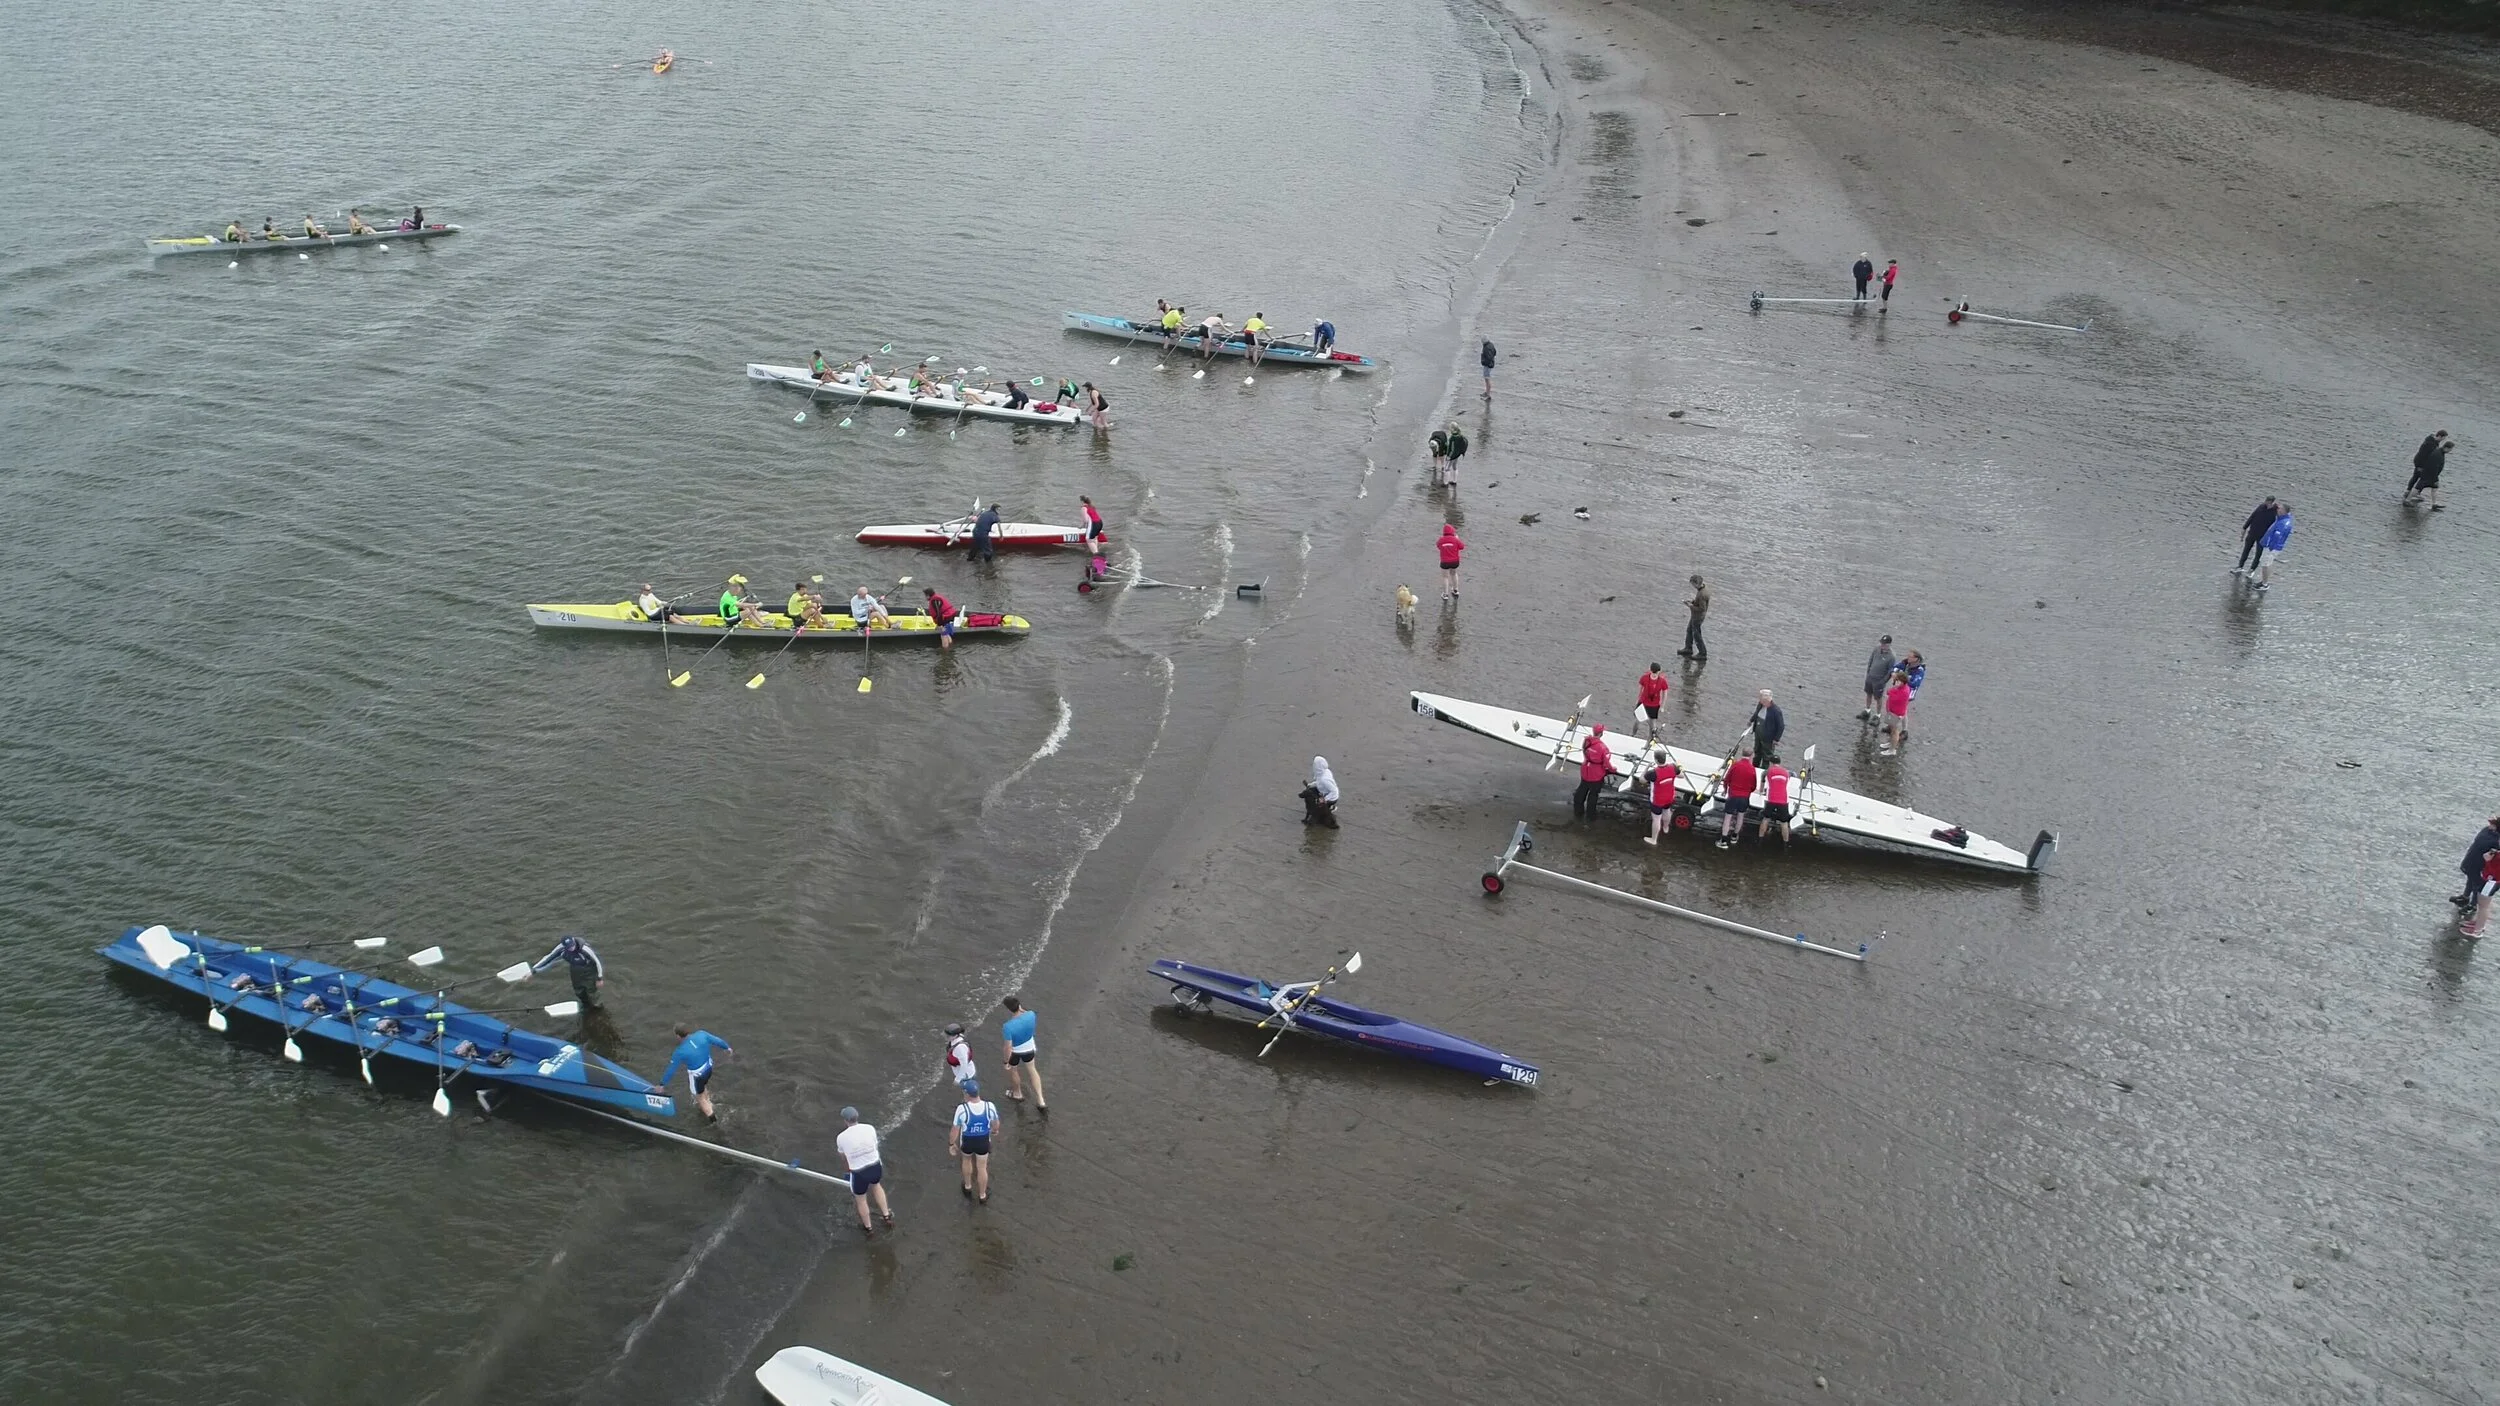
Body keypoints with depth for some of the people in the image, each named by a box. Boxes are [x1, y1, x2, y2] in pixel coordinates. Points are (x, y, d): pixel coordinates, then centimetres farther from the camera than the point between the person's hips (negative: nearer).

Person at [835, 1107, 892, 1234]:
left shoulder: (841, 1137, -12)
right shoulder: (870, 1128, -6)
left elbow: (843, 1158, 7)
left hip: (859, 1174, -3)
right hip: (876, 1167, 3)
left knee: (860, 1199, 26)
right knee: (876, 1185, 37)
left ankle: (868, 1228, 48)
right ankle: (887, 1216, 43)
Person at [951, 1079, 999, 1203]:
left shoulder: (962, 1109, -31)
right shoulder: (990, 1106, -25)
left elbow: (955, 1130, -18)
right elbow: (995, 1123, -5)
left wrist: (951, 1144, 0)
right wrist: (995, 1130, 19)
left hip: (967, 1142, -1)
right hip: (983, 1142, 1)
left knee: (967, 1160, 32)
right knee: (982, 1168, 23)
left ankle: (968, 1187, 53)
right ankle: (982, 1196, 42)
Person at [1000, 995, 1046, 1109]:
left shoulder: (1007, 1026, -39)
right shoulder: (1031, 1015, -27)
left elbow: (1008, 1047, -29)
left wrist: (1006, 1062, -14)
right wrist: (1021, 1009, -9)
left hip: (1015, 1051, -4)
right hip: (1029, 1048, 4)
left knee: (1012, 1070, 29)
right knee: (1032, 1070, 27)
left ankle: (1017, 1094, 54)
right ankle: (1040, 1100, 29)